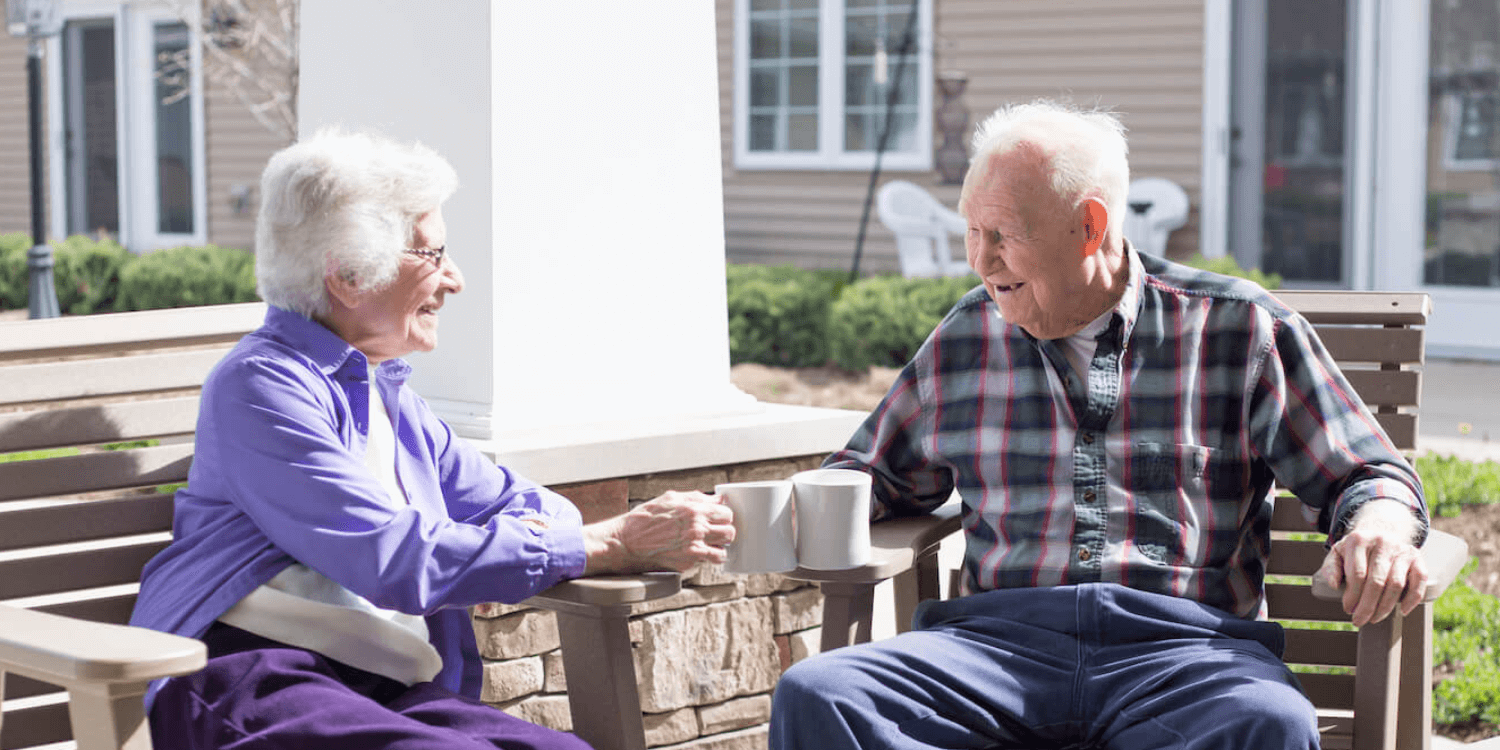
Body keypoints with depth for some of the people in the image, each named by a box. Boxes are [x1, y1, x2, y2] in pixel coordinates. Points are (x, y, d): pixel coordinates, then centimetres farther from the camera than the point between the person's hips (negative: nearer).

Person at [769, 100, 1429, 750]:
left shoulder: (1239, 325, 10)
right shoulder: (967, 338, 19)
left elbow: (1364, 475, 13)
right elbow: (872, 474, 31)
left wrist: (1381, 526, -11)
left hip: (1186, 645, -2)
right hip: (1001, 635, 2)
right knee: (813, 695, -28)